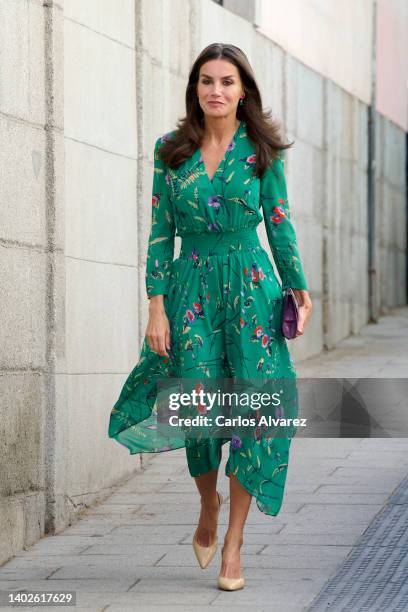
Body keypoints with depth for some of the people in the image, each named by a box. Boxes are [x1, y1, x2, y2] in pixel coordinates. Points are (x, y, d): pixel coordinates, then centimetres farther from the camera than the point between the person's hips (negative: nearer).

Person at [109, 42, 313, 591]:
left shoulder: (262, 150, 2)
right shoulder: (171, 150, 3)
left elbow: (280, 226, 6)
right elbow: (161, 231, 2)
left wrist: (301, 292, 1)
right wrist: (156, 306, -4)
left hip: (252, 287, 0)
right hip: (191, 285, 0)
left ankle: (233, 545, 5)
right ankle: (209, 504, 27)